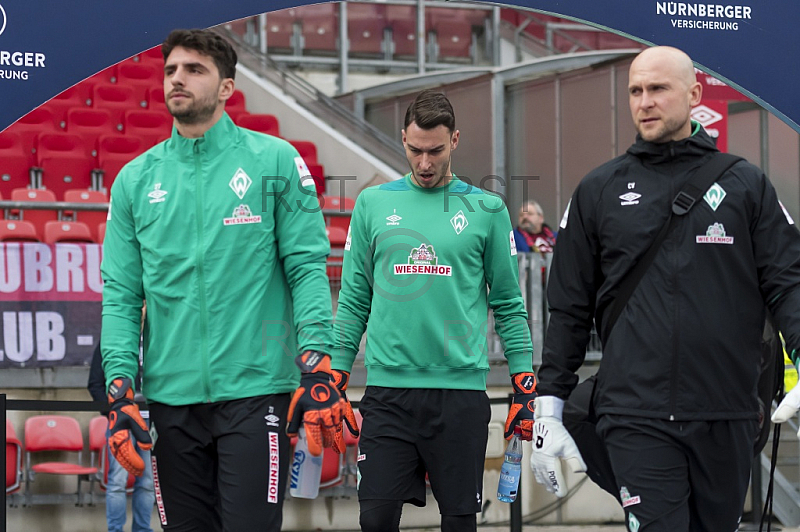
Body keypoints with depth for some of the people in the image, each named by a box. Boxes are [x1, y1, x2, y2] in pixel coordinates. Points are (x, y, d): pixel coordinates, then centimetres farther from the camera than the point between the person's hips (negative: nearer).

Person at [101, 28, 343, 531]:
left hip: (254, 391, -3)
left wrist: (318, 368, -13)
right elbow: (121, 295, 8)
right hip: (172, 397, 3)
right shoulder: (135, 179, 10)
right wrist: (120, 390, -2)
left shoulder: (274, 161, 2)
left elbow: (308, 269, -2)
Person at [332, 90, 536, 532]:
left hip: (461, 388, -1)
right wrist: (335, 377, 7)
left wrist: (524, 386, 3)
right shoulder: (373, 204, 9)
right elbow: (353, 301, 12)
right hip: (387, 388, 1)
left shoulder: (486, 210, 5)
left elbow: (509, 305, 8)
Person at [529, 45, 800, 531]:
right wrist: (548, 409, 7)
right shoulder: (599, 191, 10)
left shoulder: (746, 185, 9)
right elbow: (569, 308, 12)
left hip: (728, 418, 1)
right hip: (636, 418, -1)